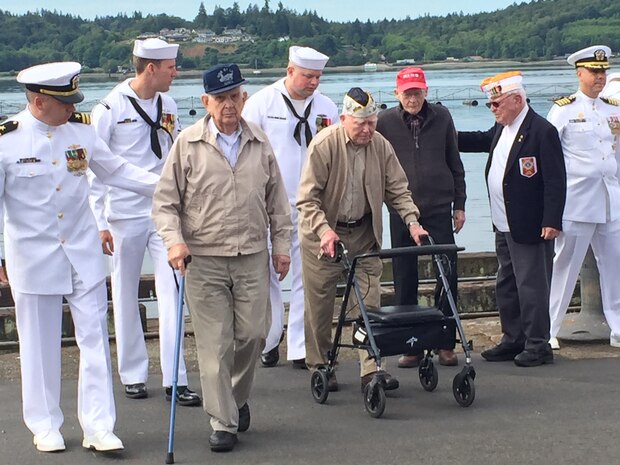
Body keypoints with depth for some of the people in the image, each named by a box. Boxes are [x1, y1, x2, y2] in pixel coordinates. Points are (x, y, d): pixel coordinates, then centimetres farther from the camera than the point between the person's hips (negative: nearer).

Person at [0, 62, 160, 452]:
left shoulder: (81, 128, -1)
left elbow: (115, 170, 11)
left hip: (83, 253, 3)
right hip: (34, 257, -3)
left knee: (95, 337, 2)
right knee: (40, 343, 7)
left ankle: (98, 426, 8)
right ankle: (45, 426, 22)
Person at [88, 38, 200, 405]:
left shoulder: (169, 106, 7)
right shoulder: (111, 109, -7)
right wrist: (99, 223, -9)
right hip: (125, 215, -3)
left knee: (172, 291, -4)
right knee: (126, 295, 7)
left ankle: (174, 378, -1)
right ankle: (134, 374, 20)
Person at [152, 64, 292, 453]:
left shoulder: (259, 142, 7)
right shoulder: (188, 144, -2)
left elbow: (277, 200, 15)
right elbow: (166, 201, 0)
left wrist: (281, 244, 12)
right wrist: (174, 240, -13)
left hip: (253, 257, 3)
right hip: (204, 260, -3)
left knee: (253, 335, 5)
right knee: (214, 344, -1)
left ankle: (238, 397, 32)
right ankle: (223, 422, 8)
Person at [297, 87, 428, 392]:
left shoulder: (381, 146, -4)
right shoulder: (324, 144, -17)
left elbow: (397, 189, 4)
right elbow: (307, 198, -18)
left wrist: (412, 221, -12)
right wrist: (324, 230, -31)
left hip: (363, 233, 4)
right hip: (323, 233, -3)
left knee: (370, 300, -2)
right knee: (320, 303, 3)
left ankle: (371, 369, 1)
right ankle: (319, 366, 18)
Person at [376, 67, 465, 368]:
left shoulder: (441, 117, 5)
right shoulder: (384, 122, 1)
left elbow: (454, 163, 11)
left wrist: (459, 204, 9)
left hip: (439, 208, 0)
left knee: (447, 275, -2)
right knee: (405, 279, 3)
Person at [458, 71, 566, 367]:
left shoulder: (542, 131, -16)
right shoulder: (501, 128, 10)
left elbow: (555, 181, -18)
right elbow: (483, 141, 33)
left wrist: (552, 221, -22)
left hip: (530, 228, -9)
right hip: (504, 226, 9)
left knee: (532, 286, -3)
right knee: (506, 286, 16)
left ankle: (537, 345, 5)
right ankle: (513, 340, 26)